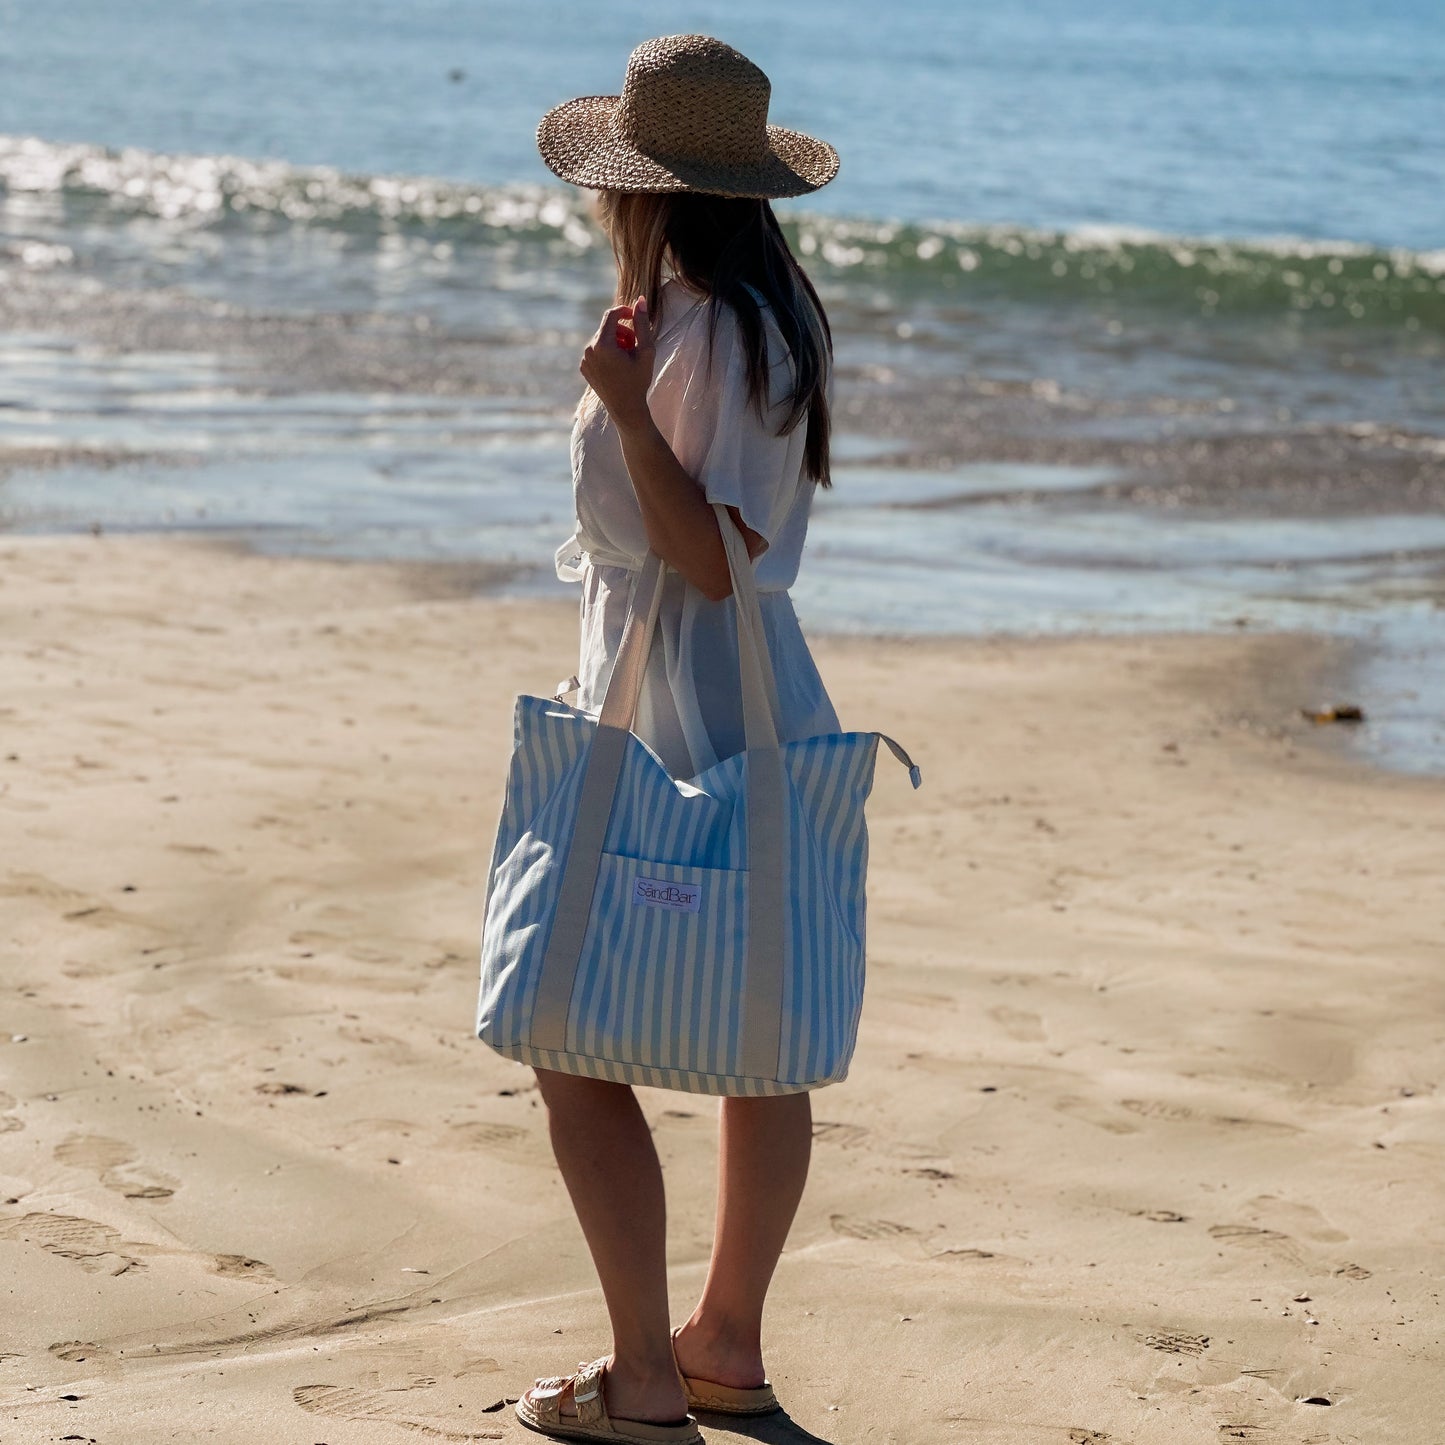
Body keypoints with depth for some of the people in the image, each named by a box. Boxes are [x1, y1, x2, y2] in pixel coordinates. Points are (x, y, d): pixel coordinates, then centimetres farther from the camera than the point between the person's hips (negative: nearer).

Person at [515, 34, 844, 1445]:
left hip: (675, 733, -10)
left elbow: (712, 559, -21)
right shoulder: (774, 316, 11)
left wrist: (625, 409, -28)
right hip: (765, 714, 10)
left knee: (575, 1048, -3)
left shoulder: (705, 334, -18)